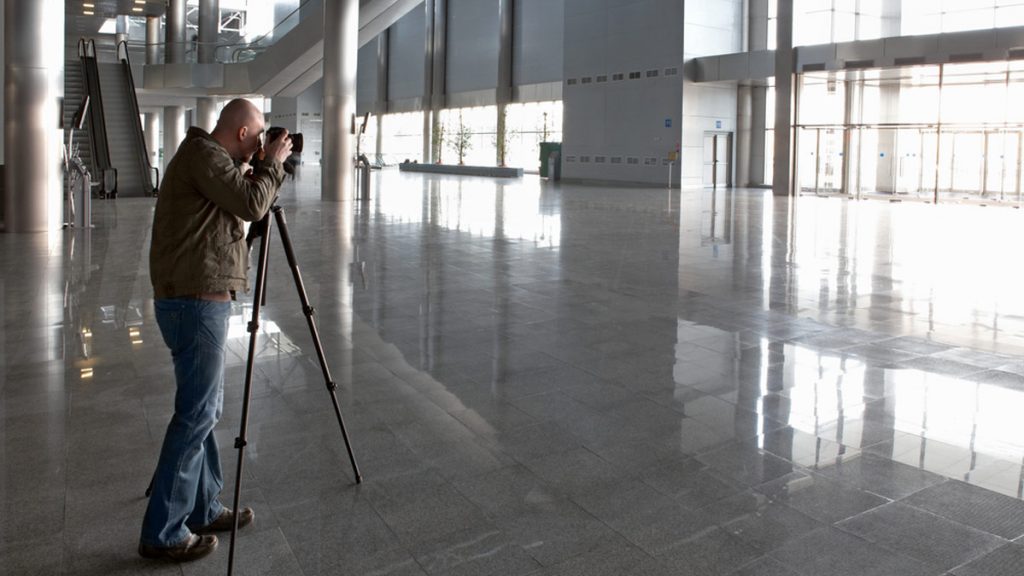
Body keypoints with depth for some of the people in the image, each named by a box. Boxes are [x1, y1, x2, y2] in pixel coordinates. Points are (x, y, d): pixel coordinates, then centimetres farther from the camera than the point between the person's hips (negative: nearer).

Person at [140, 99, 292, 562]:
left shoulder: (206, 157, 18)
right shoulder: (203, 155, -12)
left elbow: (238, 203, 25)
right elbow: (251, 204, -18)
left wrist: (259, 168, 17)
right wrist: (272, 164, -4)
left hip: (196, 300, 11)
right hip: (195, 302, -11)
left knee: (205, 409, 15)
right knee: (197, 413, -6)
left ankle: (202, 508, 25)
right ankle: (162, 532, 2)